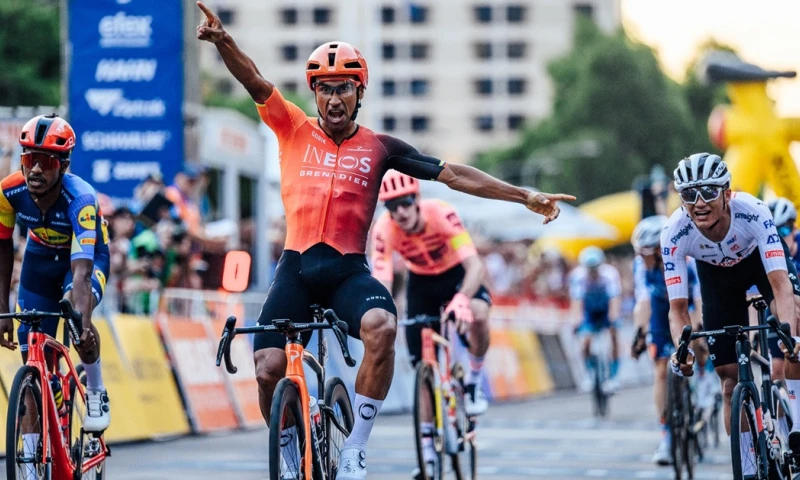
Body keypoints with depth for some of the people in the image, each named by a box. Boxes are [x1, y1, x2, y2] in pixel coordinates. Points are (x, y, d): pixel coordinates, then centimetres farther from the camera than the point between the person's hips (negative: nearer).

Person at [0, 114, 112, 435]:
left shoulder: (80, 198, -37)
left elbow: (81, 270, -45)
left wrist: (82, 323, -58)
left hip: (87, 256, -3)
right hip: (41, 258, 3)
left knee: (76, 310, -36)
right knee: (32, 357, -4)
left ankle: (96, 392, -11)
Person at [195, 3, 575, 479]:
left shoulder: (379, 147, 9)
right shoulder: (294, 130, 8)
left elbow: (452, 173, 7)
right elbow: (256, 83, -7)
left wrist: (524, 196, 4)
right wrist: (223, 41, -26)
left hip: (349, 270, 0)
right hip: (297, 266, 0)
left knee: (382, 327, -32)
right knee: (268, 370, -14)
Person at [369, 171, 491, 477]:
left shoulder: (441, 214, -34)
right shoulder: (384, 230, -28)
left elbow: (475, 265, -41)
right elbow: (380, 282, -32)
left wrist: (461, 300, -59)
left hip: (456, 274, -2)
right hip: (421, 283, 2)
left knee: (477, 316, -36)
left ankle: (474, 380, -9)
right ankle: (427, 448, 8)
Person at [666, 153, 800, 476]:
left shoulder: (752, 211, -39)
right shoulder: (674, 233, -33)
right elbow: (678, 308, -29)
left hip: (760, 256, -1)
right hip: (716, 272, 2)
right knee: (730, 377, -5)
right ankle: (748, 470, 6)